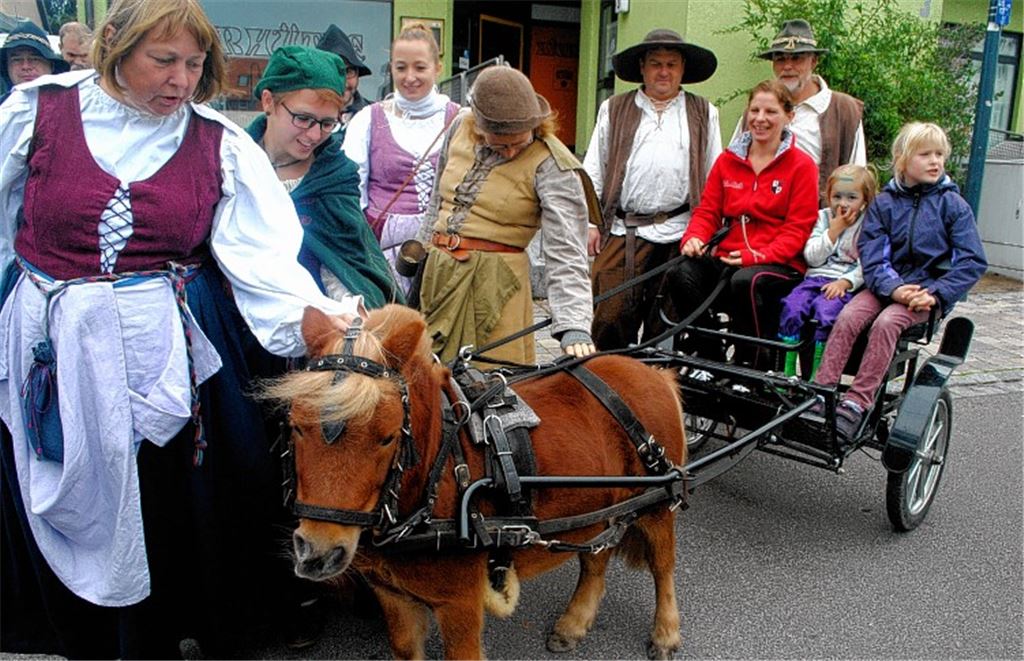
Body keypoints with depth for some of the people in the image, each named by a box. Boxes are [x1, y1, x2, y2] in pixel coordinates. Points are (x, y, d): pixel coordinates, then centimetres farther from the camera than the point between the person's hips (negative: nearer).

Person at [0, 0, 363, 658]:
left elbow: (259, 251, -13)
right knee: (66, 512, 14)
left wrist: (315, 318, -28)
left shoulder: (220, 144, -3)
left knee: (158, 513, 9)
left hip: (166, 357, -1)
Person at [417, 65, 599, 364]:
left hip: (496, 279, -5)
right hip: (438, 270, 5)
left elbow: (566, 252, -20)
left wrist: (574, 327, -30)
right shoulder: (461, 127, 2)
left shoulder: (551, 165, -14)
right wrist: (423, 251, 22)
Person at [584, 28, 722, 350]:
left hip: (679, 234, 1)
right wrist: (590, 222, 4)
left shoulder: (703, 114, 14)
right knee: (610, 314, -7)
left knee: (665, 323, 5)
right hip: (622, 231, 0)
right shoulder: (613, 110, 14)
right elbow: (593, 171, 11)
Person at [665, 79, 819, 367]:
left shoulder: (802, 165, 3)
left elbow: (797, 229, -3)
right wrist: (694, 238, -9)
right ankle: (705, 358, -13)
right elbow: (708, 210, 14)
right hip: (725, 257, 4)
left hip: (779, 264, -3)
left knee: (745, 281, -37)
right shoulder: (728, 160, 15)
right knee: (680, 274, -26)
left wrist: (756, 256, -17)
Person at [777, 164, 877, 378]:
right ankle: (787, 372, -20)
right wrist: (834, 230, -2)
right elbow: (812, 257, 3)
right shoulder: (824, 217, 14)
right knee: (792, 305, -24)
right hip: (816, 277, 4)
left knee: (825, 310, -32)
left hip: (846, 284, -3)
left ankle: (817, 374, -24)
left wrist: (845, 282, -19)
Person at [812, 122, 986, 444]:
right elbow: (871, 255, -3)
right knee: (847, 317, -25)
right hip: (887, 286, 3)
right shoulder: (883, 203, 6)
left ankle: (857, 403, -30)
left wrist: (936, 294, -17)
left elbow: (973, 261, -4)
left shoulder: (952, 204, 1)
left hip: (929, 289, -2)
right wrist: (894, 288, -20)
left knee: (885, 323, -31)